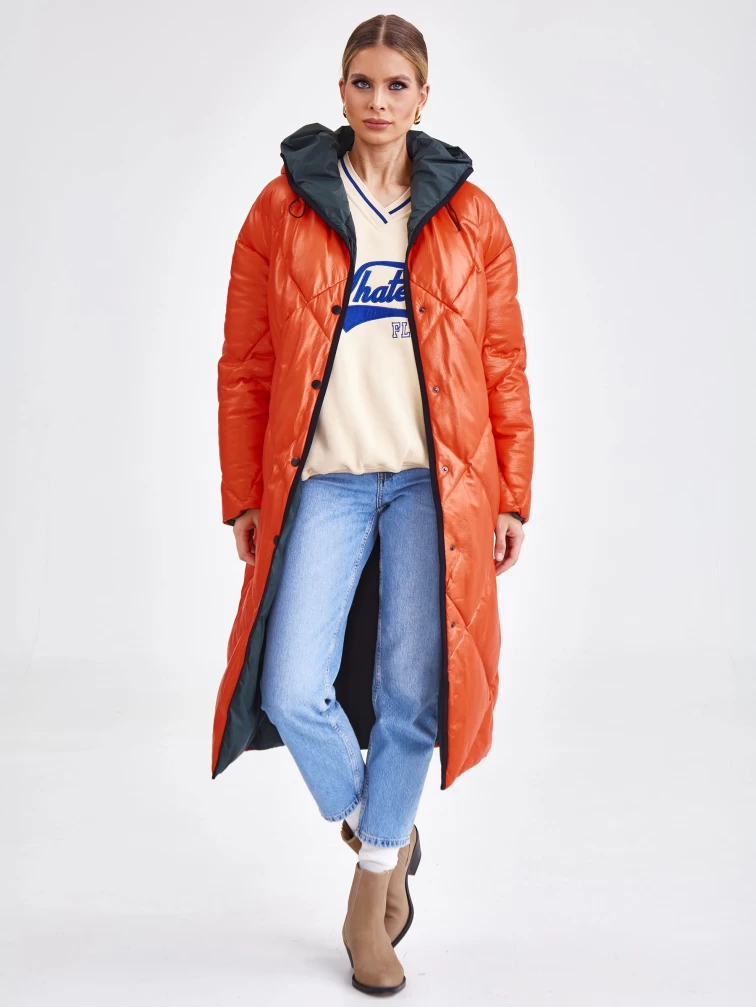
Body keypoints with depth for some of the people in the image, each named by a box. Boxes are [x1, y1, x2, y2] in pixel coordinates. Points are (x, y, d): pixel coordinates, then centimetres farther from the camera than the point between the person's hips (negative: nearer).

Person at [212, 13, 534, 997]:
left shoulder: (469, 215, 7)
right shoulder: (284, 208, 4)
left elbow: (505, 367, 8)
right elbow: (244, 366, 5)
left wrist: (513, 499, 5)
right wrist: (243, 498, 3)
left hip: (436, 483, 1)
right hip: (324, 480, 0)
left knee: (411, 693, 1)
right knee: (293, 693, -10)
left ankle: (371, 891, 24)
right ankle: (377, 826, 22)